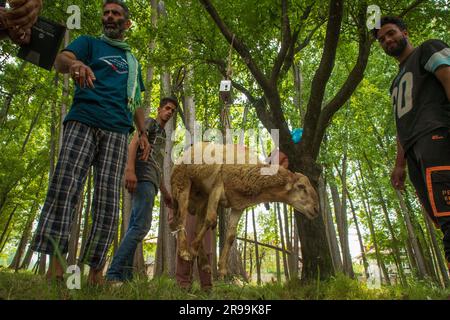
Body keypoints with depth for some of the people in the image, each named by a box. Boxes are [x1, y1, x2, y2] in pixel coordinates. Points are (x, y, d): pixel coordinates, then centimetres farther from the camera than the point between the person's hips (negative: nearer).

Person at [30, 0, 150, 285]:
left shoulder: (133, 62, 30)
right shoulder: (90, 43, 21)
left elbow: (136, 102, 28)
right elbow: (60, 59, 2)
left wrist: (143, 133, 11)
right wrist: (74, 63, -24)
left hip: (117, 131, 2)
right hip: (83, 121, -2)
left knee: (109, 200, -8)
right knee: (64, 186, -17)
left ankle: (95, 271, -5)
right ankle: (55, 266, -14)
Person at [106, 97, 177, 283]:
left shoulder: (162, 135, 34)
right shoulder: (150, 122, 9)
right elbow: (133, 143, -9)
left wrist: (165, 192, 26)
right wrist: (130, 169, -25)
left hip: (150, 181, 9)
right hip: (142, 176, -9)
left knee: (135, 227, 2)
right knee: (141, 225, -20)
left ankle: (125, 276, 2)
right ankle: (114, 274, -21)